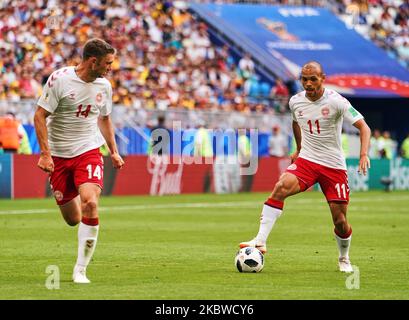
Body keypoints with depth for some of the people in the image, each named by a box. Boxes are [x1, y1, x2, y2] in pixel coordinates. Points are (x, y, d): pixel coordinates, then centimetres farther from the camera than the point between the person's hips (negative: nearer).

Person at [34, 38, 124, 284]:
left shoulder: (104, 86, 4)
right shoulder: (60, 79, -11)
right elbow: (40, 116, -9)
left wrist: (114, 152, 17)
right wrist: (45, 153, -16)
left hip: (89, 151, 2)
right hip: (59, 155, -2)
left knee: (90, 203, -23)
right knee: (72, 219, 2)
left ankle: (81, 269, -13)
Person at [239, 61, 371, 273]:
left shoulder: (336, 102, -13)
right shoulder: (295, 102, 2)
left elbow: (363, 127, -13)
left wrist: (364, 155, -27)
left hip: (334, 166, -2)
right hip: (306, 160, 2)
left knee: (340, 221, 0)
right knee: (280, 188, -27)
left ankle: (344, 259, 29)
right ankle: (260, 241, -31)